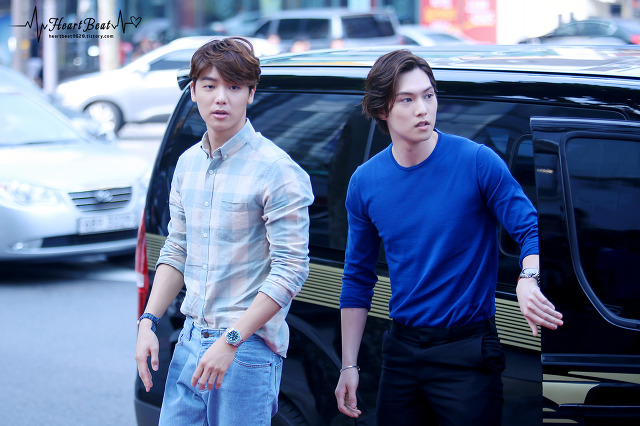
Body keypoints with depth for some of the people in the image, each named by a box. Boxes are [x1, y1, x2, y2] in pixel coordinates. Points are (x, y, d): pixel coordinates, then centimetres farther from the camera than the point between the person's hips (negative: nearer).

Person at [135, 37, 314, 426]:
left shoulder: (277, 170, -12)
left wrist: (230, 340, -19)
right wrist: (148, 321, 6)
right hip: (191, 341, 6)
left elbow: (291, 270, -16)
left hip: (249, 347, -6)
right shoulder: (188, 163, 10)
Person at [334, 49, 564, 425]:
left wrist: (528, 280, -33)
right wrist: (349, 366, 8)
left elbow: (531, 229, -10)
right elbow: (358, 278, 10)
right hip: (402, 349, 4)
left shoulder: (476, 162, -10)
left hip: (468, 351, -4)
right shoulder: (365, 183, 2)